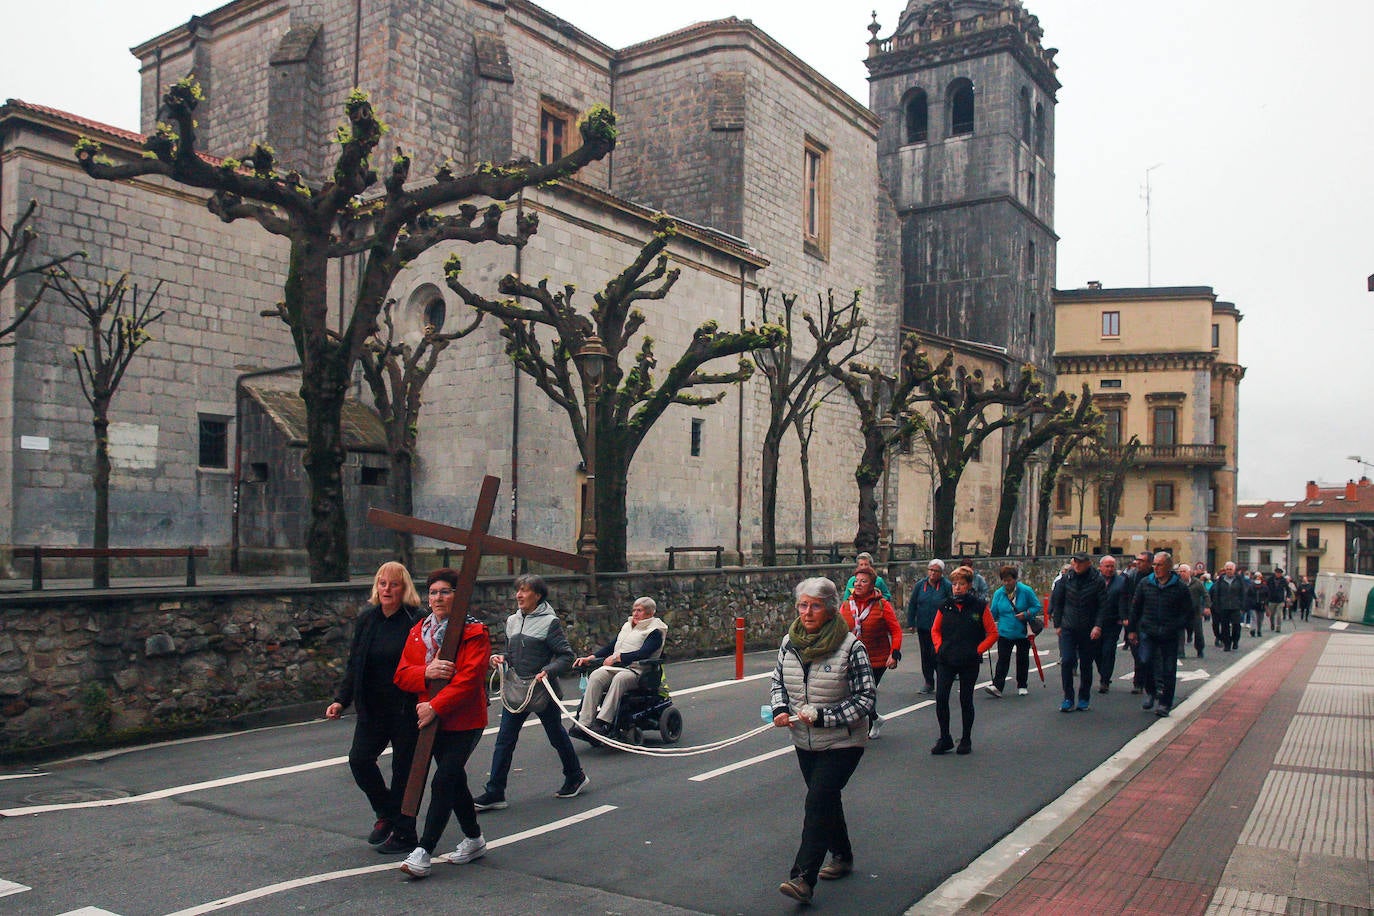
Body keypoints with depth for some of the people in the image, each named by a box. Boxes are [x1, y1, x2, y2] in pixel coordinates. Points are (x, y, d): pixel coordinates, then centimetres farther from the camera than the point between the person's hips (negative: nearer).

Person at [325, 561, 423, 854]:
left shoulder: (415, 621, -11)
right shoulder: (366, 619, 5)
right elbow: (354, 664, 10)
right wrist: (341, 700, 1)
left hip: (406, 708, -5)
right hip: (373, 708, 5)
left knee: (403, 769, 4)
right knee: (359, 758, 0)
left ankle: (403, 833, 20)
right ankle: (386, 813, 26)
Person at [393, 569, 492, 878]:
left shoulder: (474, 633, -10)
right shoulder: (418, 632, 8)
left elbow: (469, 679, -19)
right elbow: (401, 675, 3)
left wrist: (435, 707, -23)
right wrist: (427, 672, -18)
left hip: (464, 722, -6)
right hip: (432, 721, 6)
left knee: (443, 782, -11)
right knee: (454, 780, 16)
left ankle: (423, 852, -6)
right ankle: (474, 839, 33)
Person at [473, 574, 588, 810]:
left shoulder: (549, 622, -11)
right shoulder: (512, 621, 8)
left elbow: (566, 656, -12)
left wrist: (547, 671, -27)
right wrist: (501, 658, -1)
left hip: (543, 691, -5)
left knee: (556, 735, 12)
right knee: (504, 739, 0)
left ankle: (576, 777, 34)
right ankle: (494, 793, 5)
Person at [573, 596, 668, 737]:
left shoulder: (654, 632, 2)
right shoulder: (626, 626, 25)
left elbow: (643, 653, -13)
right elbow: (611, 646, 22)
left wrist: (618, 657, -17)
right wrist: (590, 658, 9)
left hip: (636, 670, -6)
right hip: (615, 667, 6)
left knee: (619, 678, -38)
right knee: (595, 677, -25)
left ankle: (603, 722, -45)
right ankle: (584, 722, -33)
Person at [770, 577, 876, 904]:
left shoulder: (850, 647, -17)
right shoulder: (789, 642, -1)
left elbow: (866, 697, -15)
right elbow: (778, 681, 12)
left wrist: (822, 716, -22)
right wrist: (780, 710, -9)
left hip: (842, 744, -6)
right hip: (805, 742, 6)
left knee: (818, 802, -14)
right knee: (827, 800, 19)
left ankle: (803, 878, -12)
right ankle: (842, 856, 39)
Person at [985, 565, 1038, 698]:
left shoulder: (1026, 591, -7)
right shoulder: (998, 593, -1)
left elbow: (1037, 606, -1)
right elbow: (993, 613, 5)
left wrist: (1026, 614, -16)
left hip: (1023, 633, -1)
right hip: (1005, 633, 1)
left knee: (1022, 659, 9)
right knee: (1002, 659, -6)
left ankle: (1022, 686, 23)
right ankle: (997, 686, -12)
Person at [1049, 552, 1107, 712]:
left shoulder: (1097, 581, -5)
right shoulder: (1066, 579, 1)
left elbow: (1103, 606, -5)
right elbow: (1057, 602, 8)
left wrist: (1098, 626, -15)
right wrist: (1057, 624, 5)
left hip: (1088, 631, -1)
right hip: (1068, 628, 1)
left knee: (1086, 665, 8)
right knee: (1066, 661, -9)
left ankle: (1084, 699, 22)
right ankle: (1068, 698, 1)